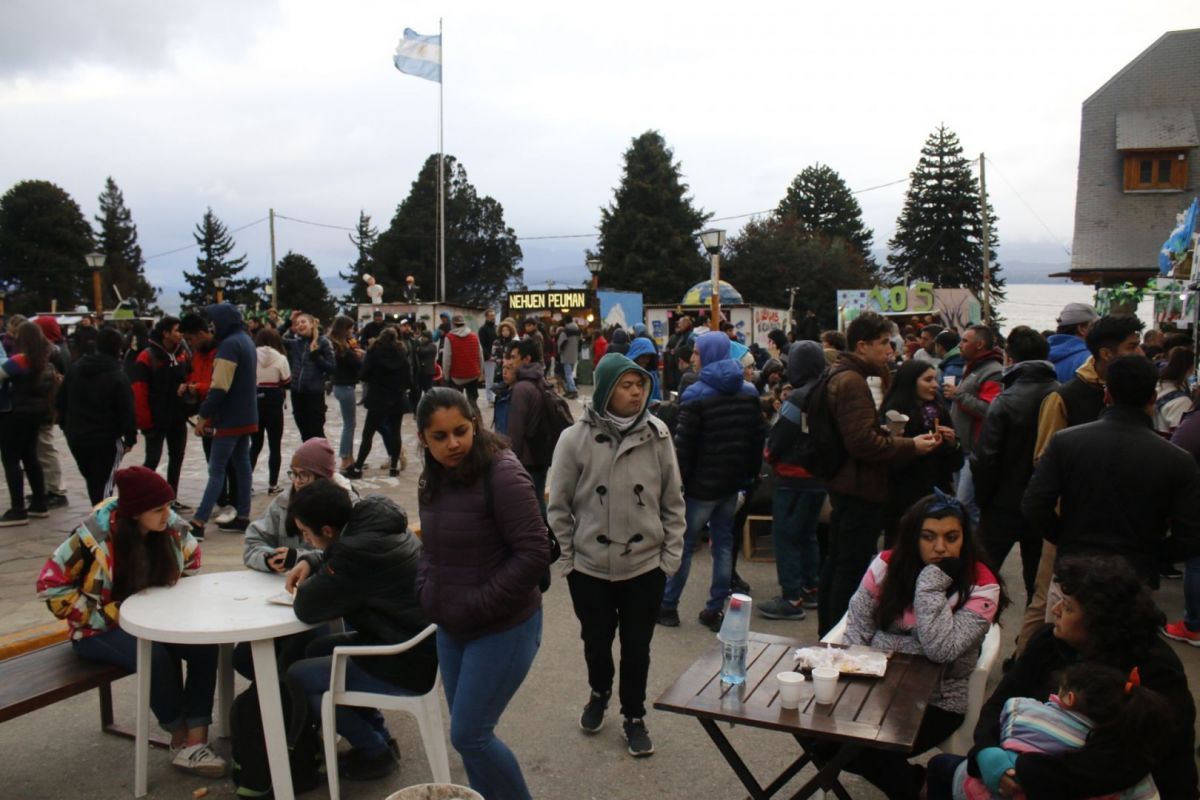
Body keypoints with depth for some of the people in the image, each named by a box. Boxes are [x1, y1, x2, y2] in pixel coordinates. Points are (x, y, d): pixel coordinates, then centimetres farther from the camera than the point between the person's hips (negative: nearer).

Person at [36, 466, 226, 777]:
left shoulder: (171, 526, -9)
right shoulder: (95, 536, -23)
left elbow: (191, 559, 11)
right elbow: (51, 585, -17)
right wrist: (108, 615, -18)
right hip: (101, 630, -5)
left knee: (206, 644, -23)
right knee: (157, 657, -32)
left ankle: (196, 741, -20)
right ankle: (180, 739, -10)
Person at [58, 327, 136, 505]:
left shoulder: (75, 368, 6)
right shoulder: (118, 376, -14)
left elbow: (61, 400, 11)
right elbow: (126, 411, -15)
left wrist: (66, 425, 20)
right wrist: (130, 438, -6)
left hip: (75, 437, 6)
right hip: (106, 439, -6)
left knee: (91, 479, 22)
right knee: (103, 484, -1)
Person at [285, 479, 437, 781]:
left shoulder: (361, 551, -28)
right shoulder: (373, 522, 1)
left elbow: (307, 609, -22)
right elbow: (336, 556, 22)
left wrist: (309, 585, -1)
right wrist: (311, 561, 3)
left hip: (407, 665, -9)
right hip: (417, 643, 10)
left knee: (297, 676, 2)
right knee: (316, 650, 21)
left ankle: (377, 752, 14)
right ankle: (378, 737, 28)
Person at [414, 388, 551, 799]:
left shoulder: (502, 474, -19)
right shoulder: (434, 480, 5)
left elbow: (534, 553, -21)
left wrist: (476, 606, -19)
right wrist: (427, 593, 2)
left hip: (503, 629, -7)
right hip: (451, 629, 7)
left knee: (469, 735, -3)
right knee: (469, 733, 16)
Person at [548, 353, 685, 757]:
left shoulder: (657, 435, -6)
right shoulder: (575, 439, -11)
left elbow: (673, 503, 1)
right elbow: (559, 506, -3)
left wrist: (670, 558, 0)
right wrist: (568, 560, -2)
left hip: (645, 567, 1)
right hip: (589, 568, 0)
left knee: (637, 646, 13)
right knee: (596, 640, 18)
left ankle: (634, 716, 36)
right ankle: (599, 694, 49)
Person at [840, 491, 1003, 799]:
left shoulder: (982, 587, -13)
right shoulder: (886, 565, -3)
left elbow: (940, 650, -25)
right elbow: (857, 627, 1)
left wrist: (932, 583, -24)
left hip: (937, 700, -4)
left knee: (869, 749, -26)